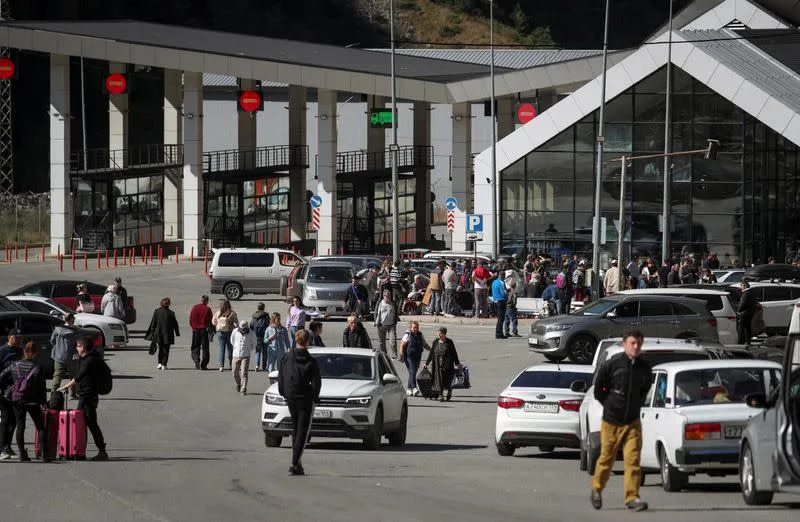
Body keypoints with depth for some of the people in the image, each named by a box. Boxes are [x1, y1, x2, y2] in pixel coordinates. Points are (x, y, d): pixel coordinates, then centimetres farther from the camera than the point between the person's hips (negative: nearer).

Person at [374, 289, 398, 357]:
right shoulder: (380, 304, 1)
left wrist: (395, 323, 6)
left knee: (393, 341, -11)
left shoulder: (393, 304, 5)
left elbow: (396, 314, 13)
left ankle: (394, 354, -6)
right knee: (382, 341, 6)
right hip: (382, 325, 0)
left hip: (391, 325, 0)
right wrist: (377, 323, -2)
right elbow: (377, 314, 4)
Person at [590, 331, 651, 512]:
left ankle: (632, 498, -8)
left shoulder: (645, 367, 1)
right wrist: (610, 405, 4)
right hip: (611, 422, -2)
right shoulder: (612, 364, -11)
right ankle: (597, 490, 32)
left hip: (633, 422, 2)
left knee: (633, 460, -9)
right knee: (606, 459, 9)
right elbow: (598, 389, 0)